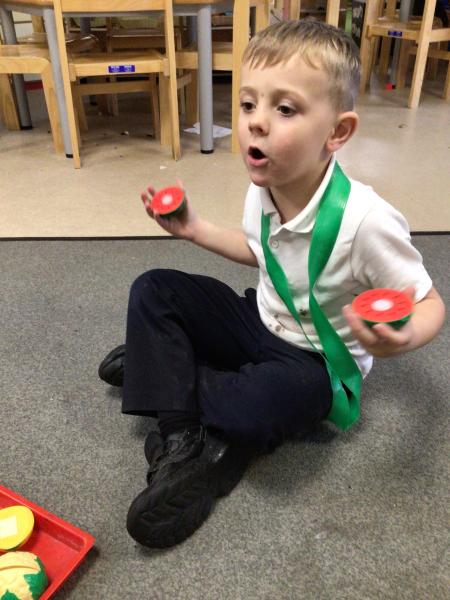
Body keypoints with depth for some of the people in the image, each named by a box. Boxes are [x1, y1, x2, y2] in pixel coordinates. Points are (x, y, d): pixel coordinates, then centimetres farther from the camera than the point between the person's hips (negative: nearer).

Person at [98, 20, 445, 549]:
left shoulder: (365, 220, -30)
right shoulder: (262, 191, -9)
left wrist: (404, 338, -40)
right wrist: (194, 229, 3)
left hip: (318, 359, -6)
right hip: (262, 322, 6)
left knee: (268, 402, -38)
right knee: (153, 291, -8)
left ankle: (163, 365, -7)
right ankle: (181, 437, -16)